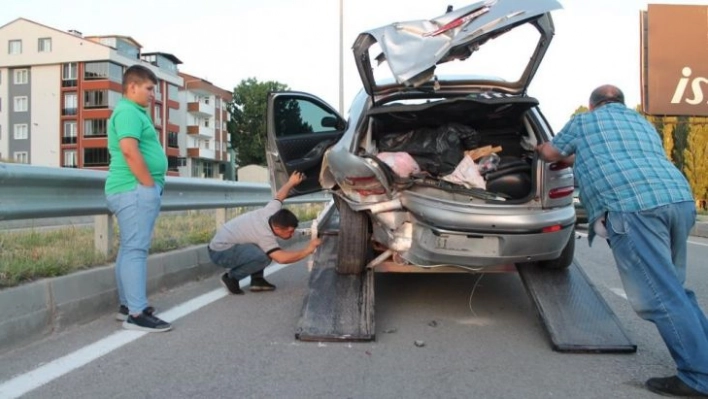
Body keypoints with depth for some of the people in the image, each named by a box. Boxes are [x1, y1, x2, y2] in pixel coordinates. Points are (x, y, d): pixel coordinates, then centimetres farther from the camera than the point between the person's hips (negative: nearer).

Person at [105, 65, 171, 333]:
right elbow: (129, 150, -23)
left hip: (135, 189, 11)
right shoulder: (128, 112, -10)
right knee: (135, 249, -12)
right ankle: (137, 314, -11)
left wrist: (150, 185, 19)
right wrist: (150, 184, -18)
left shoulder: (134, 112, 22)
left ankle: (127, 305, 20)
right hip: (135, 190, -11)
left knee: (129, 249, 13)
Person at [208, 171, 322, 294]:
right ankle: (231, 277, -8)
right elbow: (281, 258, -40)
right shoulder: (264, 234, -30)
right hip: (221, 251, -10)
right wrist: (307, 250, -32)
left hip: (227, 241, 10)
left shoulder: (272, 212, -9)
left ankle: (257, 279, 8)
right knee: (263, 257, -31)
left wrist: (291, 183, 22)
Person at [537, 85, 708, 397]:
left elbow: (550, 153, 31)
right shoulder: (644, 124, 35)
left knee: (660, 295, -6)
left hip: (632, 206, -7)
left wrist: (539, 148, 54)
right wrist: (577, 159, 60)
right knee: (672, 288, 18)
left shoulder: (584, 121, 19)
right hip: (680, 198, 7)